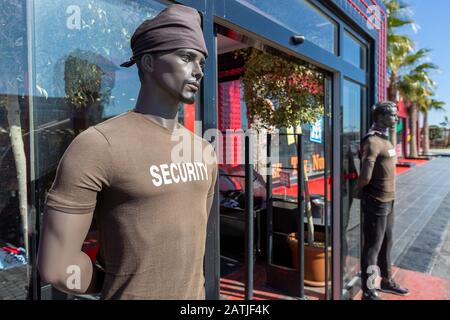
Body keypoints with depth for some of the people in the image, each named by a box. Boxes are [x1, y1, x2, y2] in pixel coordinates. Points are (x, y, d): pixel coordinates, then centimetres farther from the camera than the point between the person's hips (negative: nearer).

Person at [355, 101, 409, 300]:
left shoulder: (385, 141, 12)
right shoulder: (372, 142, -19)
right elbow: (366, 175, -27)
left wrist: (389, 197, 10)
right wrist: (359, 190, -10)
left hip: (388, 202, 9)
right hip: (376, 203, -9)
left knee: (386, 244, 22)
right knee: (372, 247, 2)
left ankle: (386, 281, 40)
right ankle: (368, 291, 15)